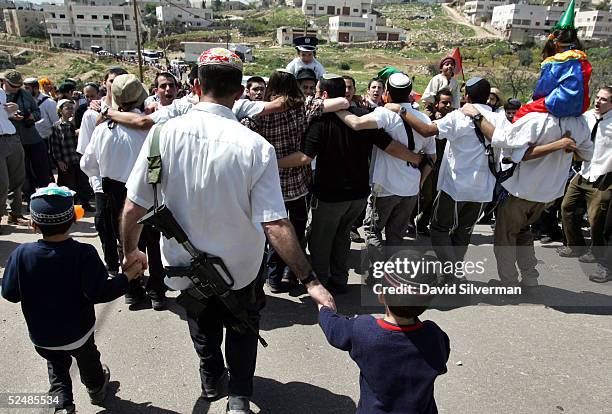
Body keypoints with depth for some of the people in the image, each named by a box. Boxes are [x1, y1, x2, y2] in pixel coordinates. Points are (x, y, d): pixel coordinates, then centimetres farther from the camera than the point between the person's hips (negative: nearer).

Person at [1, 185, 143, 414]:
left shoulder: (21, 254, -20)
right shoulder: (84, 254, -27)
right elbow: (99, 292, -28)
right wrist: (128, 275, -17)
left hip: (42, 336, 1)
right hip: (79, 332, -1)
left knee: (57, 369, 27)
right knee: (88, 360, 28)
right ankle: (96, 388, 53)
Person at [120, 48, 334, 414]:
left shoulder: (164, 134, -18)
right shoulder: (255, 146, -24)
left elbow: (134, 208, -12)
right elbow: (275, 225, -26)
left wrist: (131, 251, 6)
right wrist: (310, 280, -19)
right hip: (240, 267, -2)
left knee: (204, 331, 31)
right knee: (242, 330, 29)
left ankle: (213, 384, 57)